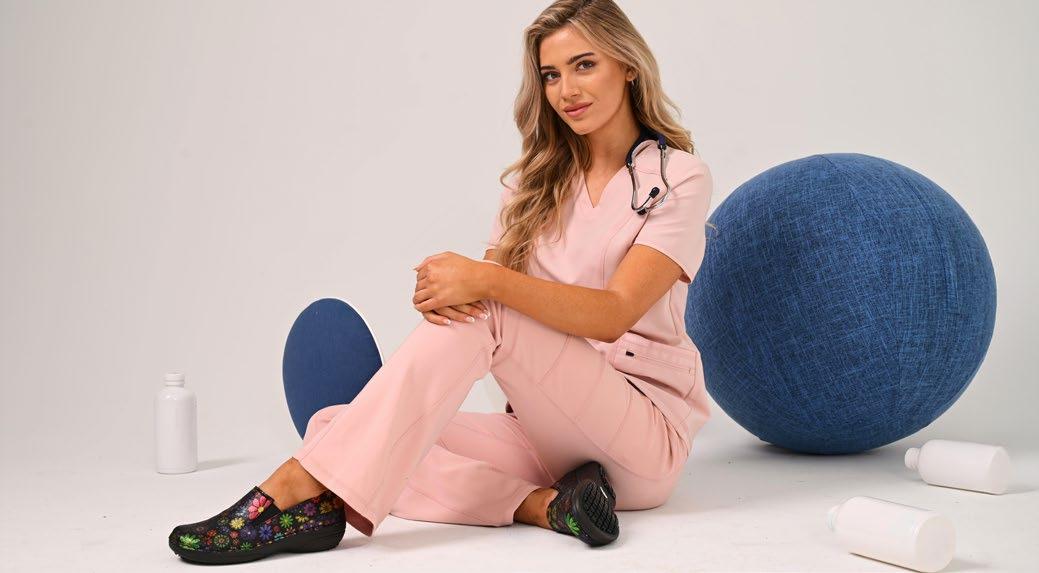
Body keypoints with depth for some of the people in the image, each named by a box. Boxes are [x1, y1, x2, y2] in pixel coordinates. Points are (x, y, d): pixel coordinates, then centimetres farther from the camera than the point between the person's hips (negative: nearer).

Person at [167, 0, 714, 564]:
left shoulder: (677, 177, -2)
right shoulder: (536, 178, 15)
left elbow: (613, 313, -17)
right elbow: (492, 281, 2)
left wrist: (488, 281, -31)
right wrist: (442, 289, -23)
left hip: (648, 434, -5)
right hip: (545, 429, 5)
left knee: (482, 312, -31)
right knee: (331, 424, -14)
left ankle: (308, 489, -33)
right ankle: (541, 504, -28)